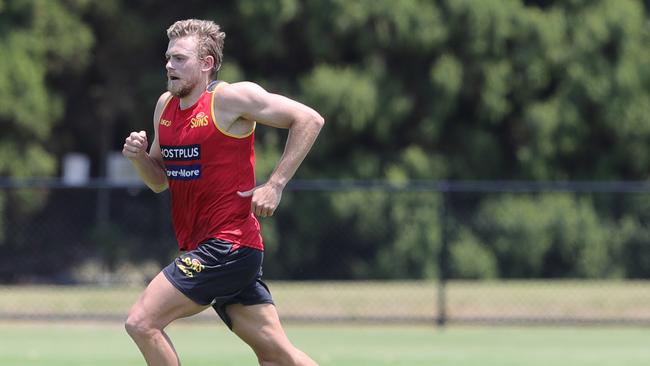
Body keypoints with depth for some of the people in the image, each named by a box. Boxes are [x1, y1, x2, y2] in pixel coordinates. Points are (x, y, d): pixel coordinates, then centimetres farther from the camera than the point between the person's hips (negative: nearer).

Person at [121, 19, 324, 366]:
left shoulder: (230, 97, -10)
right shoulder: (165, 106, 13)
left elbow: (309, 119, -12)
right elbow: (160, 180, 22)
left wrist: (274, 185, -15)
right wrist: (140, 156, 0)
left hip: (227, 246, -8)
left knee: (141, 323, -12)